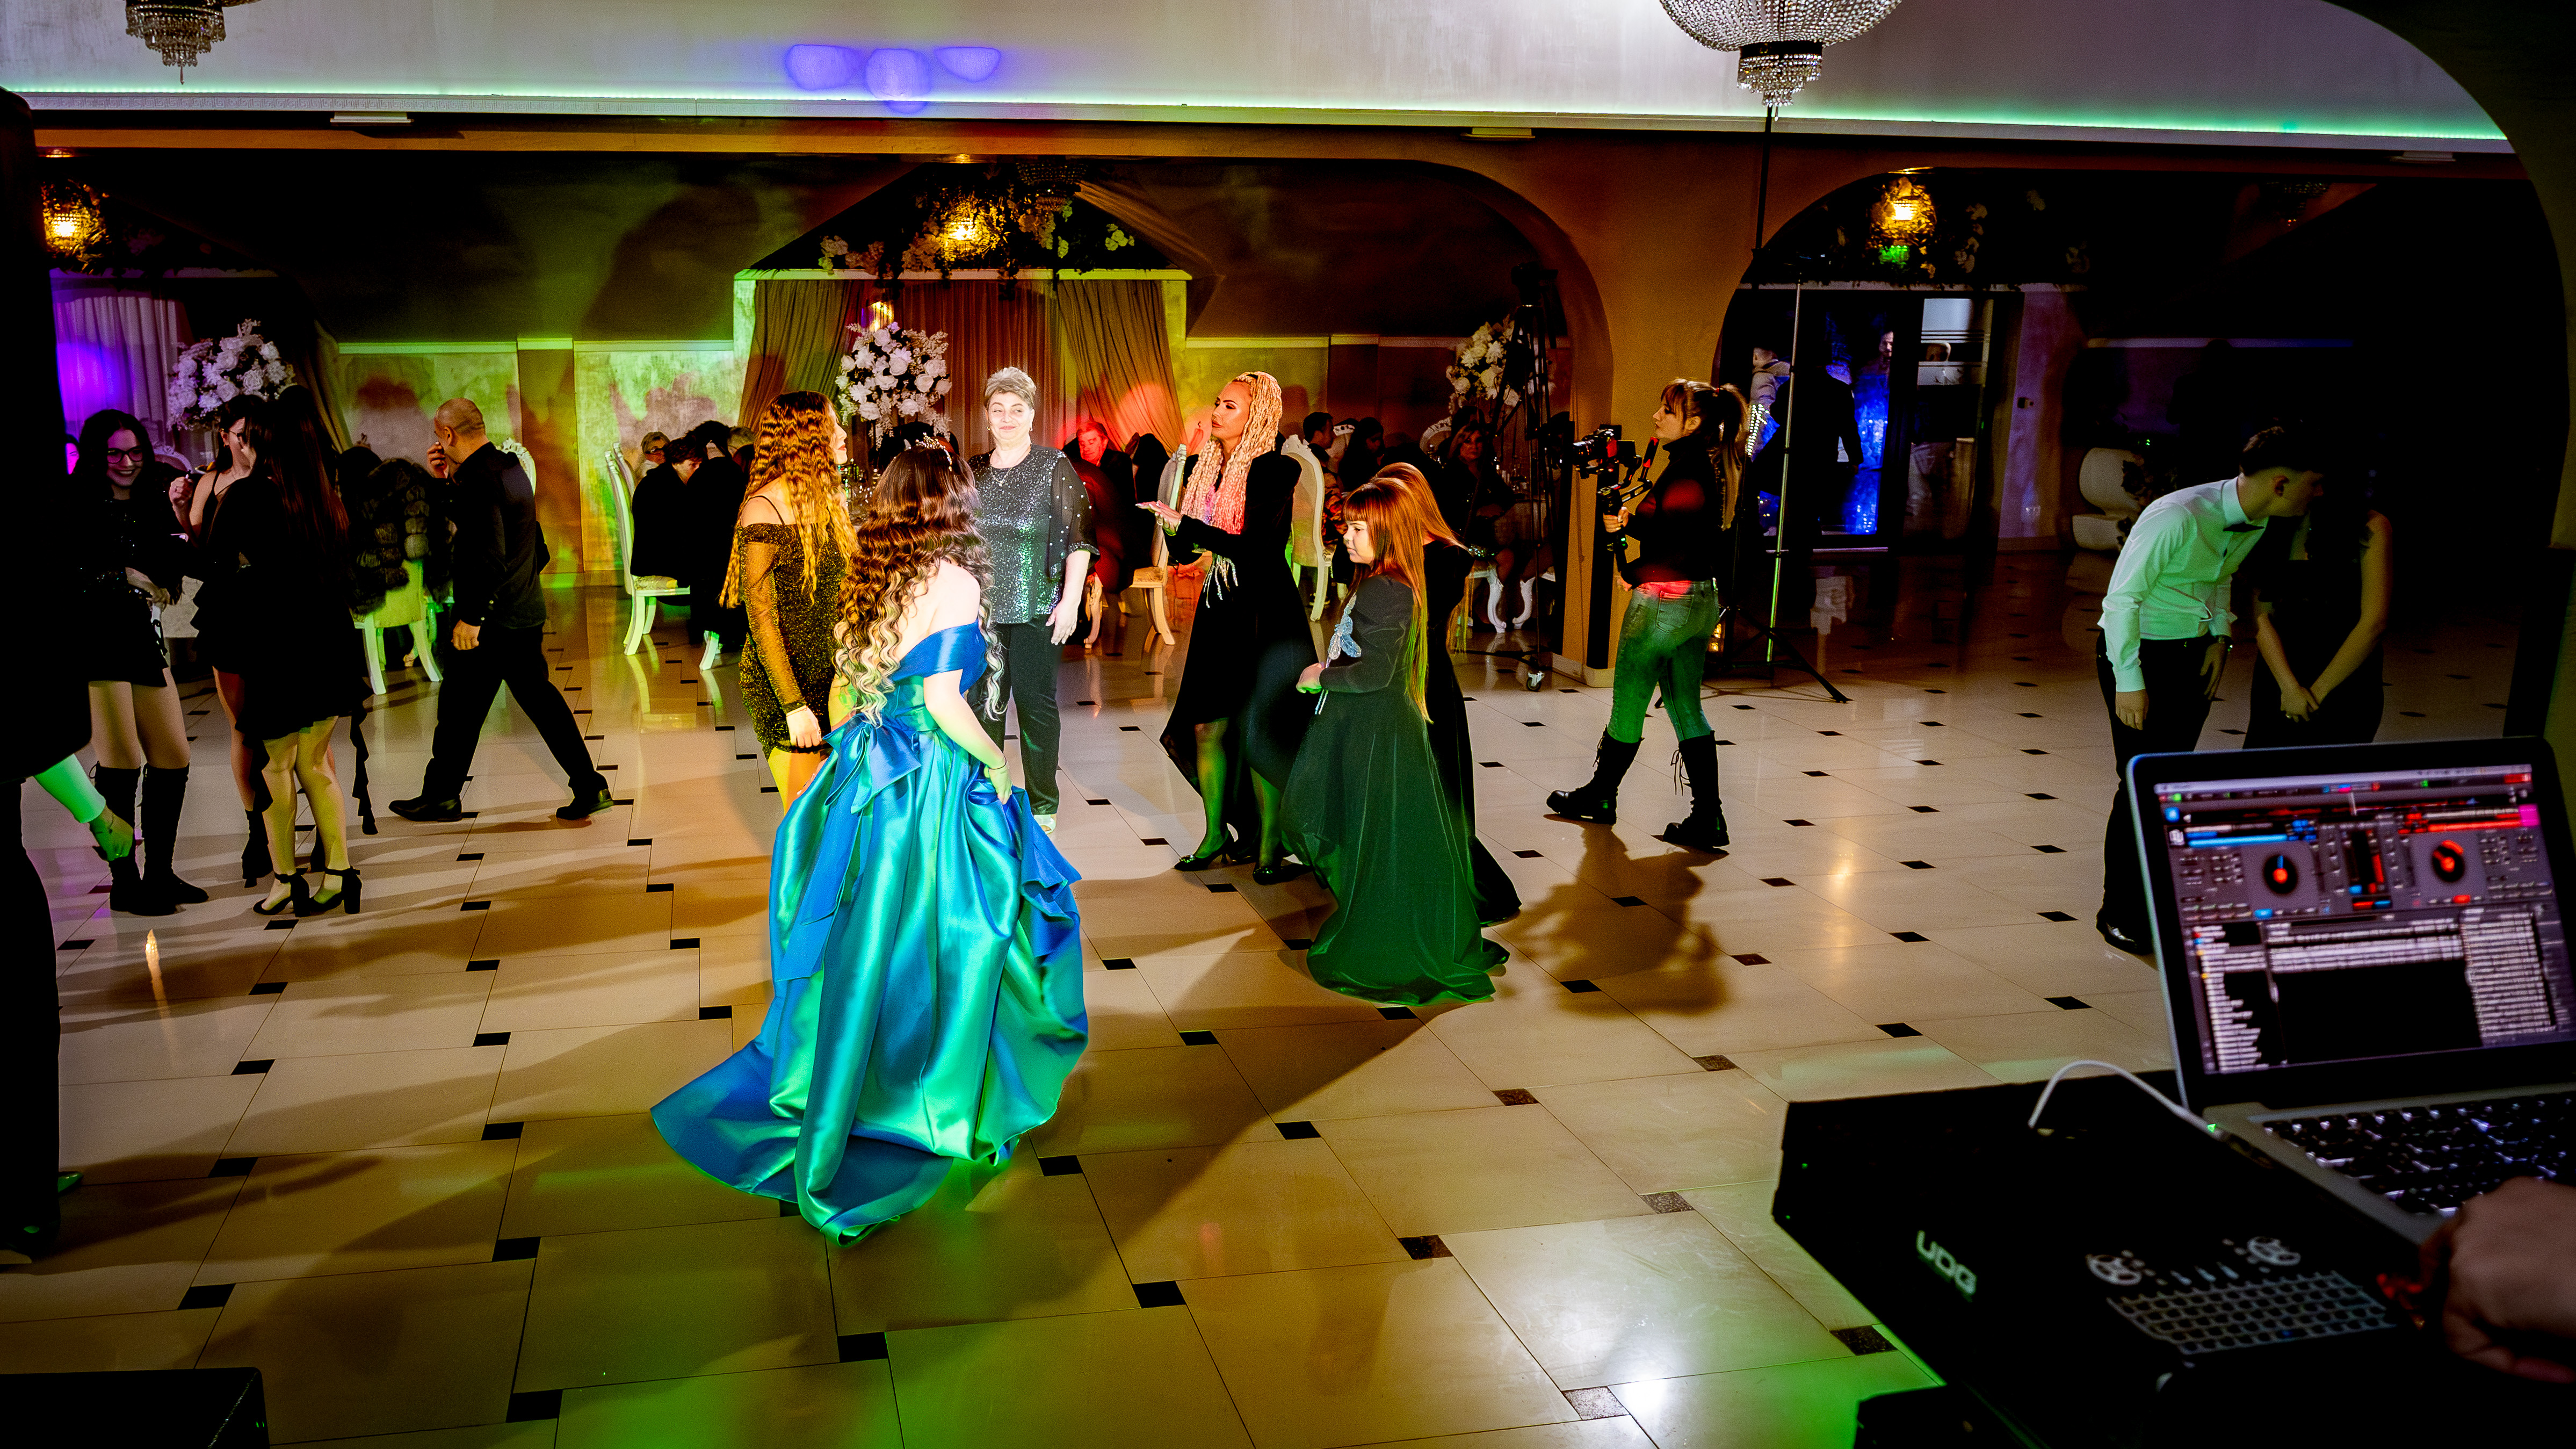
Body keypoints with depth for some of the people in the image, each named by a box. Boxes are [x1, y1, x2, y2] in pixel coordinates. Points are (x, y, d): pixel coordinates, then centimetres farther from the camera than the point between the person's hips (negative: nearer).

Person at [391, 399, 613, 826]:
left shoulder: (477, 478, -17)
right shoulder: (511, 468, 11)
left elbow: (489, 555, -25)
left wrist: (470, 616, -21)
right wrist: (448, 480, 12)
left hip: (491, 619, -9)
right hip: (527, 611, 9)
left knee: (460, 708, 5)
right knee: (539, 698, 12)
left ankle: (441, 796, 19)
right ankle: (590, 788, 8)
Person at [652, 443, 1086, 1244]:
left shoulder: (873, 580, 7)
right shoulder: (953, 582, -15)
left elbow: (843, 694, 12)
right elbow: (944, 701, -20)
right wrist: (997, 764, -7)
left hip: (864, 779, 7)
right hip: (932, 787, -7)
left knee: (862, 944, 17)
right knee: (939, 947, 5)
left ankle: (830, 1103, 29)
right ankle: (948, 1111, 17)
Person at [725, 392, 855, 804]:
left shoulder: (830, 501, 9)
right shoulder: (765, 510, -13)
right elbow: (762, 617, -15)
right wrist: (794, 706, -19)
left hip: (832, 676, 6)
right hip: (782, 682, -6)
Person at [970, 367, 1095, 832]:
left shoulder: (1056, 468, -2)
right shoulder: (973, 471, 9)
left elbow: (1079, 540, -6)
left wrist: (1070, 601, -13)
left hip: (1037, 609, -3)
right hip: (982, 608, 3)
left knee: (1036, 702, 1)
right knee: (984, 703, 7)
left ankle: (1042, 807, 11)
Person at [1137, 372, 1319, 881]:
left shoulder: (1274, 470, -13)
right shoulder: (1204, 468, 8)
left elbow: (1256, 546, -23)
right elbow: (1183, 551, 9)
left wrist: (1187, 524, -22)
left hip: (1265, 611, -7)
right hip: (1219, 608, 7)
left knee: (1260, 733, -2)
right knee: (1206, 726, 8)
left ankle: (1270, 848, 10)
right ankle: (1217, 837, 22)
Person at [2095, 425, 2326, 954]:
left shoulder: (2257, 523, -1)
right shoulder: (2178, 518, -26)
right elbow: (2123, 597, -21)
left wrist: (2219, 636, 5)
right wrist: (2129, 681, -19)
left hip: (2193, 656, 7)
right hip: (2137, 651, -7)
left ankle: (2159, 899, 23)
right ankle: (2119, 913, 7)